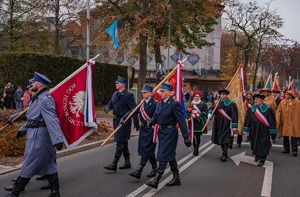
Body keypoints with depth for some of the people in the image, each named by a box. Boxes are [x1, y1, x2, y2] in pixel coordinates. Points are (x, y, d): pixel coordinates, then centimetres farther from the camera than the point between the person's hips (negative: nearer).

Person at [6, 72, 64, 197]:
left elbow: (52, 120, -28)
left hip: (39, 137, -10)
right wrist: (22, 130, 21)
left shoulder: (45, 99, -18)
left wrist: (58, 139, -35)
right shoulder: (37, 98, 15)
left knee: (29, 166, 0)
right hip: (35, 136, 10)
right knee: (48, 164, 12)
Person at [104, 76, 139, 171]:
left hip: (124, 121, -9)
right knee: (123, 142, 16)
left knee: (120, 142, -6)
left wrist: (136, 123, -19)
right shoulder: (115, 94, 11)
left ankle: (114, 164, -4)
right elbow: (111, 103, 13)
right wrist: (107, 107, -12)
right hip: (116, 120, 9)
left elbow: (133, 109, -16)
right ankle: (127, 162, 27)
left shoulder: (128, 95, -13)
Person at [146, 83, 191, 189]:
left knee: (163, 156, -8)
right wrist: (150, 122, -11)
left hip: (170, 133, -8)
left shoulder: (174, 104, -14)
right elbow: (155, 117, 12)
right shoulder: (159, 103, 10)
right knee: (170, 156, 16)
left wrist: (186, 137, -17)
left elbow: (181, 121, -15)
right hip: (162, 132, 8)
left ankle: (156, 180, -6)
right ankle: (176, 178, 28)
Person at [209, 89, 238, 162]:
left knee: (225, 140, -10)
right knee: (221, 139, 12)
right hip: (219, 124, 6)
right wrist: (210, 114, -20)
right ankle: (225, 154, 24)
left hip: (227, 124, -6)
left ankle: (224, 155, -8)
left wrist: (234, 126, -12)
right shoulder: (218, 103, 7)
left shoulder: (231, 104, -9)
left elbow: (234, 115, -10)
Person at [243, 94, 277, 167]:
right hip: (253, 131, 4)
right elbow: (247, 119, 5)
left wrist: (271, 130, -8)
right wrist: (246, 129, 1)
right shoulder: (251, 109, 2)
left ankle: (262, 160, 4)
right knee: (255, 143, 15)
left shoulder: (268, 109, -9)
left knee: (262, 145, -4)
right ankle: (257, 155, 38)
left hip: (263, 131, -4)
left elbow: (271, 120, -7)